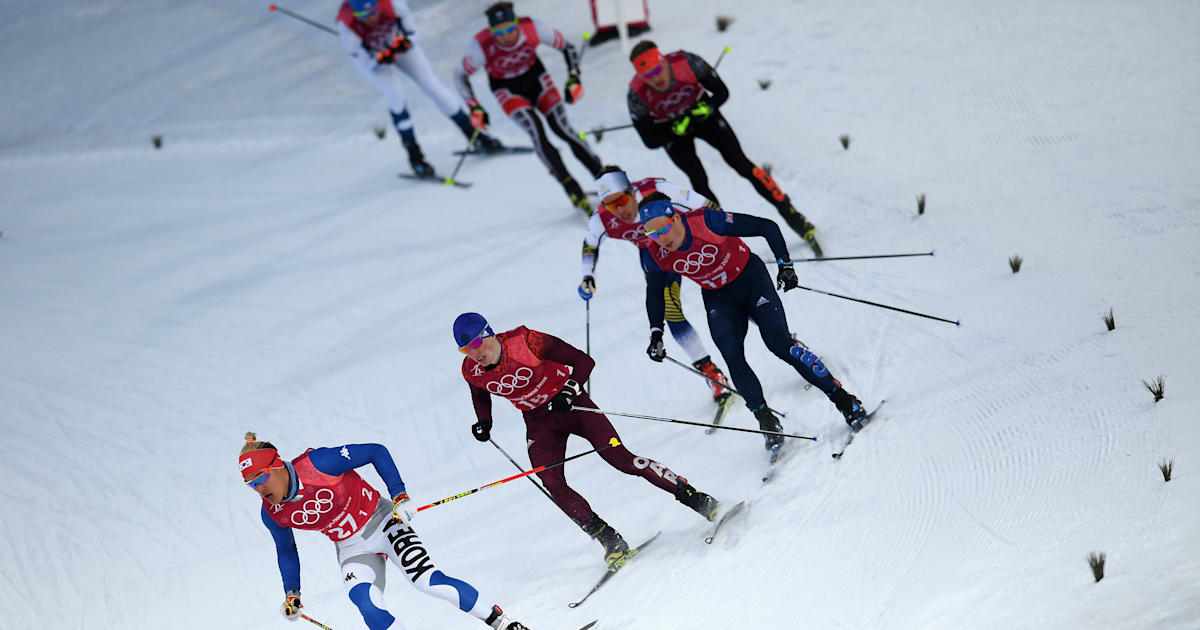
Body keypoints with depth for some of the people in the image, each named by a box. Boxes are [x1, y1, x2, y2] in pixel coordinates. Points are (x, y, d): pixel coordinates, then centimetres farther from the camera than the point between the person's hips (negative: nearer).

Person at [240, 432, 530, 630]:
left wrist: (400, 496, -22)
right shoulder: (273, 514, -9)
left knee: (429, 581, -19)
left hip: (381, 522, -4)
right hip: (351, 549, 4)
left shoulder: (317, 463, -26)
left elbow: (376, 452, -17)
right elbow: (286, 550, 12)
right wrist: (291, 594, 13)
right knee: (367, 606, -22)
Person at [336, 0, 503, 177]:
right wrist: (381, 59, -46)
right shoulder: (346, 25, -37)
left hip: (398, 42, 2)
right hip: (370, 56, -2)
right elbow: (365, 62, -26)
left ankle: (474, 135, 9)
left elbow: (413, 33, -19)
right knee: (396, 94, -22)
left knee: (432, 85, -3)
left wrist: (405, 42, -41)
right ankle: (415, 156, -10)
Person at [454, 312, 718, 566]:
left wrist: (569, 391, -35)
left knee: (620, 458, -15)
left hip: (570, 403, -4)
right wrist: (484, 421, -3)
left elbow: (584, 361, -20)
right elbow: (480, 394, 15)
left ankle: (694, 498, -6)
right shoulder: (472, 371, -12)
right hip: (539, 422, 4)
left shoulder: (527, 342, -26)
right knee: (553, 484, -17)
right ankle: (612, 543, -10)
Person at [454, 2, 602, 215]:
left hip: (535, 76, 1)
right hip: (506, 89, -1)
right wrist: (474, 108, -17)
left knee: (561, 127, -14)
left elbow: (567, 48, -11)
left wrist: (574, 79, -19)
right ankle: (574, 191, -20)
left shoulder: (533, 28, -28)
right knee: (535, 129, -23)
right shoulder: (481, 46, -30)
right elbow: (460, 76, -11)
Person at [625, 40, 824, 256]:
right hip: (671, 130, 0)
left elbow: (721, 91, -16)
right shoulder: (637, 95, -31)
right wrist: (677, 127, -36)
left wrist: (707, 107, -36)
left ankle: (791, 214, -1)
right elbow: (650, 140, -21)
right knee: (699, 180, -16)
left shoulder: (687, 62, -32)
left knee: (739, 162, -10)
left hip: (701, 113, 0)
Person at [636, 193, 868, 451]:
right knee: (732, 356, -19)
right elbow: (654, 292, 3)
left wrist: (785, 265, -26)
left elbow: (767, 227, -21)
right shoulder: (655, 255, -18)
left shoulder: (708, 221, -30)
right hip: (718, 299, 3)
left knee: (780, 343, -16)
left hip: (751, 279, -3)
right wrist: (656, 333, -4)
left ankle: (842, 399, -6)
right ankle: (767, 421, -6)